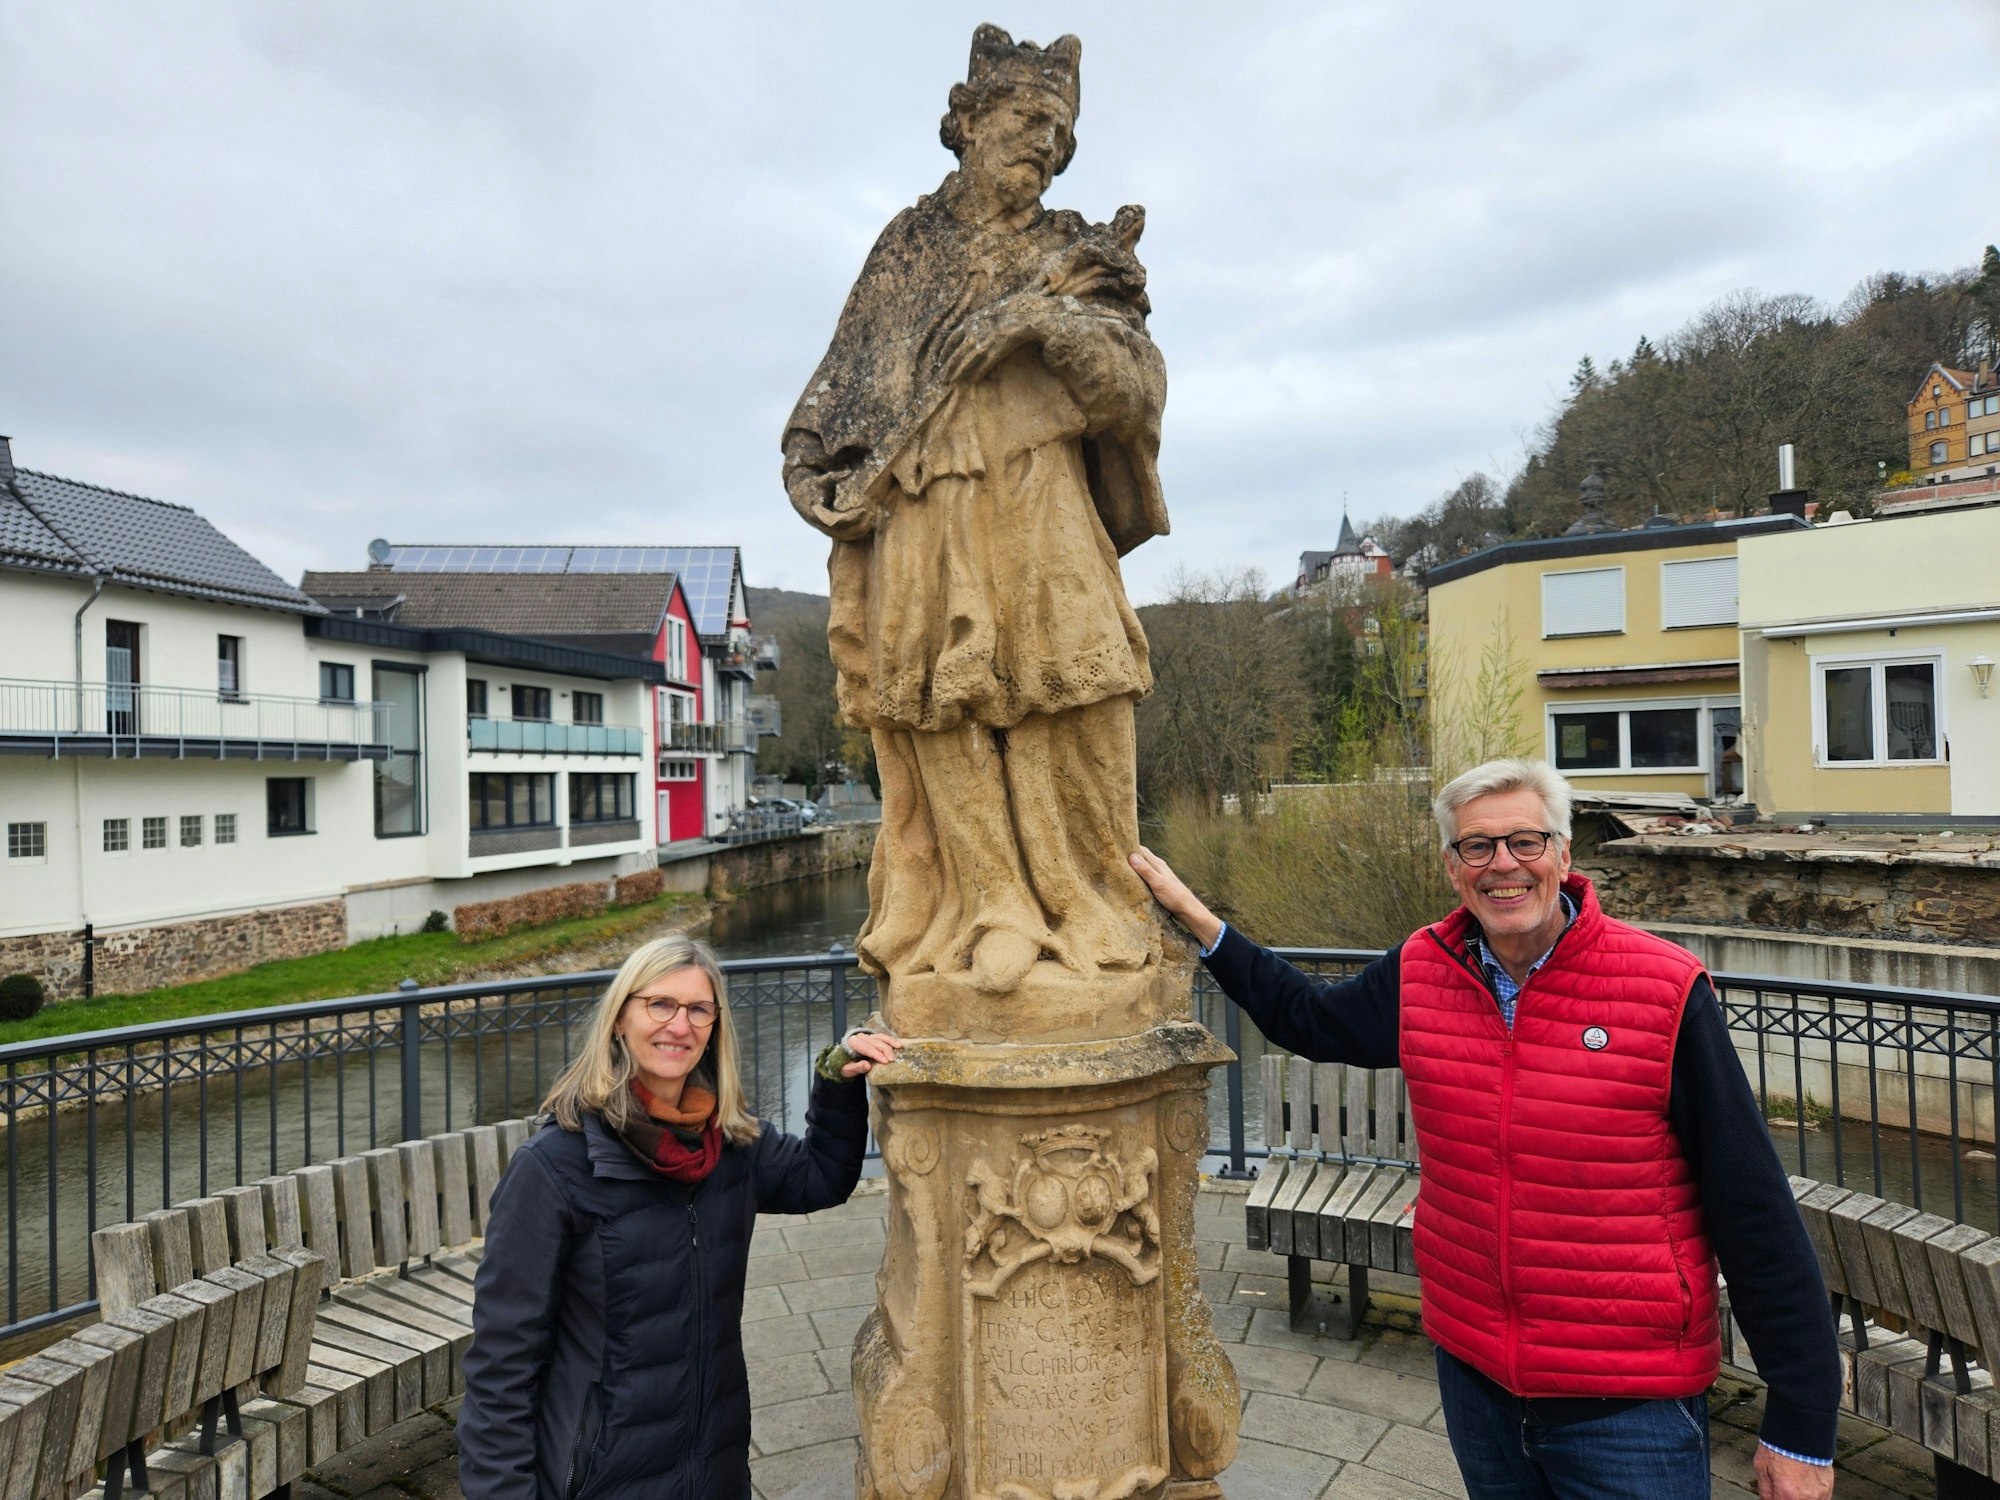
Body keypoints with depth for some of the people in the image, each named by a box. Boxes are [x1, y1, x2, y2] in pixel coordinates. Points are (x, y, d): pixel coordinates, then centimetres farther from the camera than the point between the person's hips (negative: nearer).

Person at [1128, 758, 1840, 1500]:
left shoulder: (1666, 989, -16)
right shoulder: (1420, 974, -4)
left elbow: (1754, 1212, -12)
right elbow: (1310, 1017, 15)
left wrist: (1800, 1426, -9)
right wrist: (1194, 918, 9)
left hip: (1632, 1409, -4)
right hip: (1472, 1375, 4)